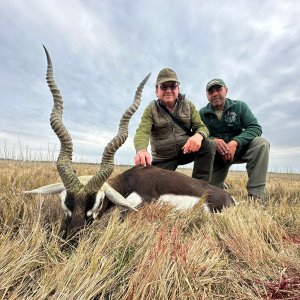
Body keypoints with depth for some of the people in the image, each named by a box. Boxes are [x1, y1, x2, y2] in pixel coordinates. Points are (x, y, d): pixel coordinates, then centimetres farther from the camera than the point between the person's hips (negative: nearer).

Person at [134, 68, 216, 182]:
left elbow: (201, 126, -9)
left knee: (209, 146, -24)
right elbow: (142, 132, -23)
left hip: (186, 150, 1)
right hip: (163, 159, -1)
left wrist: (198, 136, -36)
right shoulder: (151, 109, -7)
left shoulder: (188, 106, 0)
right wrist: (141, 150, -47)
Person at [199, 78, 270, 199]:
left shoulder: (240, 106, -2)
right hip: (215, 156, 0)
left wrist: (235, 142, -30)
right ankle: (221, 184, 30)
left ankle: (255, 196, -24)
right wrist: (213, 140, -33)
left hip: (238, 150, 1)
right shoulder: (202, 113, -2)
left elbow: (255, 128, -12)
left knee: (261, 143, -28)